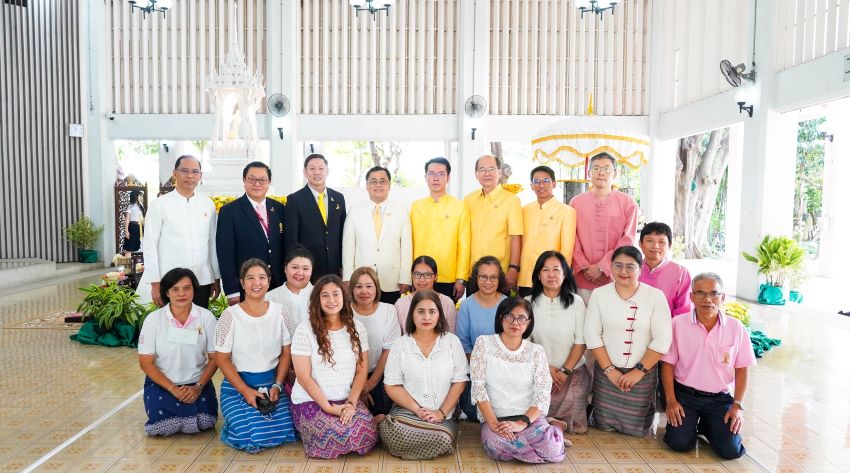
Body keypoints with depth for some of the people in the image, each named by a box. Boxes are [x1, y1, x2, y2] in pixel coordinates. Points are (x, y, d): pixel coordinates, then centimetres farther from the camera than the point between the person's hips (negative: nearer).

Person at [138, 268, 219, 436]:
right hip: (161, 383, 0)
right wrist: (173, 389, -15)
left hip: (197, 383, 0)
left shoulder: (206, 317, -8)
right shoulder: (153, 320, -8)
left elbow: (214, 358, -1)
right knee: (161, 424, -24)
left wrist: (198, 387, -13)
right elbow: (146, 363, -6)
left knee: (204, 422, -21)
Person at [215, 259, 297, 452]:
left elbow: (286, 352, 5)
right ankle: (236, 422, 12)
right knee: (249, 436, -22)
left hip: (271, 382, 3)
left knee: (286, 429, -16)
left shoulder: (279, 311, 1)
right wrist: (246, 391, -13)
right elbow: (223, 359, -6)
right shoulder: (230, 315, -9)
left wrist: (277, 386, -7)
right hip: (238, 384, -3)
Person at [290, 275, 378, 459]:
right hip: (310, 401, -3)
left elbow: (361, 371, 3)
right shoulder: (305, 330, -9)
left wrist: (351, 403, -12)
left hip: (347, 401, 3)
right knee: (340, 438, -26)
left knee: (367, 437, -20)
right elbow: (304, 377, -10)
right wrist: (329, 407, -15)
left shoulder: (356, 328, 3)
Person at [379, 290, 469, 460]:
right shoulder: (400, 344, 2)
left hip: (443, 417, 1)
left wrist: (442, 412, -8)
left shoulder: (452, 342, 3)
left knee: (442, 439, -31)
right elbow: (392, 386, 0)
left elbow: (459, 381, 2)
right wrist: (418, 410, -11)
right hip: (407, 411, 0)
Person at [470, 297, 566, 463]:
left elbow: (542, 395, -3)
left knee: (553, 451, -29)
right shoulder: (484, 343, 1)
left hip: (529, 416, 0)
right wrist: (493, 423, -17)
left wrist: (522, 423, -18)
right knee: (498, 448, -34)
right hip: (494, 417, 0)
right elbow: (478, 387, -6)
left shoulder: (536, 351, 4)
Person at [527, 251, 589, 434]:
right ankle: (556, 424, 19)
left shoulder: (576, 302, -3)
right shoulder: (529, 302, -1)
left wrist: (565, 372, -9)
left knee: (576, 426, -6)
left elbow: (581, 342, -3)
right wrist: (547, 367, -8)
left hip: (573, 372, 0)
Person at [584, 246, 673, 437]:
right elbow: (592, 335, -4)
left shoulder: (656, 296, -7)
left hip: (643, 373, -1)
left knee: (637, 428, 7)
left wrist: (639, 371, -12)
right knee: (603, 424, 6)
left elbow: (662, 340, -10)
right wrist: (610, 370, -9)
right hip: (607, 371, 1)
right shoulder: (599, 294, -2)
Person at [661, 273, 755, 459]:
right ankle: (689, 423, 17)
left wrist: (738, 405, -4)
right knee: (679, 443, -17)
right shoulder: (678, 324, -6)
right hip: (685, 395, -1)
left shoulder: (736, 328, -2)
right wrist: (671, 400, -7)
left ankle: (706, 425, 18)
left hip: (721, 398, 1)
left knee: (731, 450, -13)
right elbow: (668, 364, -1)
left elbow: (742, 369, 4)